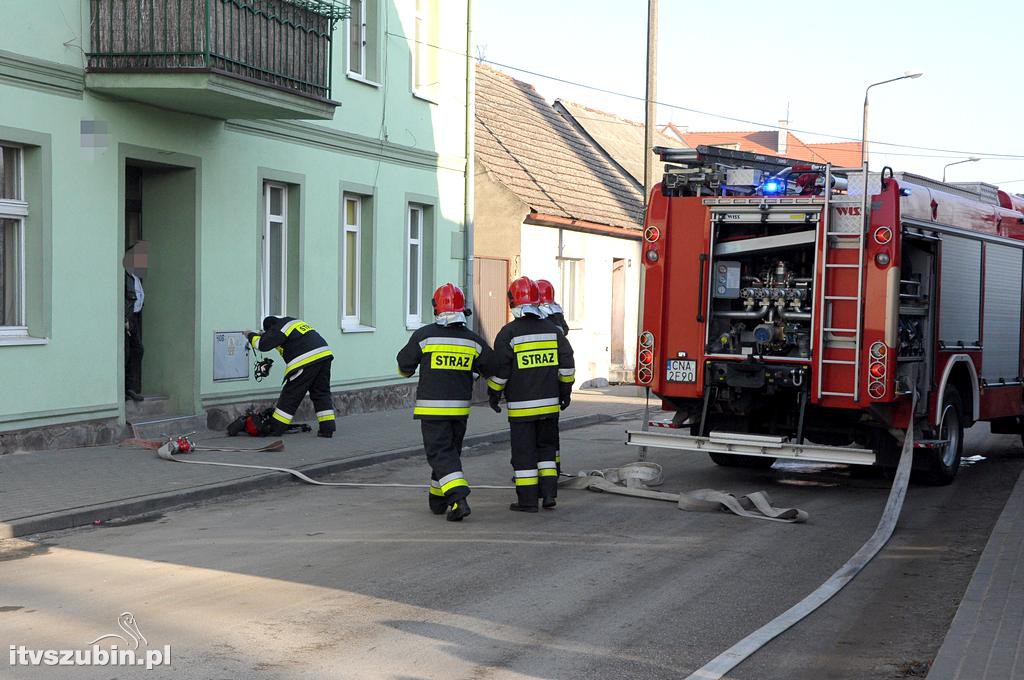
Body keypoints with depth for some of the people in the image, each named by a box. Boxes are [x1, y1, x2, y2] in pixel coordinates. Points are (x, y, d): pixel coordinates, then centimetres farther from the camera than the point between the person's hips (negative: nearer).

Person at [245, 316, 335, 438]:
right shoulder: (294, 321, 25)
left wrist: (251, 335, 11)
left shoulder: (279, 329, -2)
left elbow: (263, 344, -6)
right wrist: (263, 335, 34)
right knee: (321, 394, 13)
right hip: (324, 355, 8)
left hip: (307, 361, -8)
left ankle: (276, 428, 9)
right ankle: (327, 428, 9)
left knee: (291, 395, 2)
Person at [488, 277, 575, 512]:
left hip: (521, 405, -4)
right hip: (549, 404, 4)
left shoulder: (509, 333, -9)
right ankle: (548, 494, 12)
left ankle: (527, 500, 5)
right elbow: (567, 365, 7)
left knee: (524, 451, 3)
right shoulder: (552, 329, 4)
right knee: (546, 448, 17)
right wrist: (565, 392, 18)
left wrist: (494, 395, 6)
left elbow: (499, 369, -8)